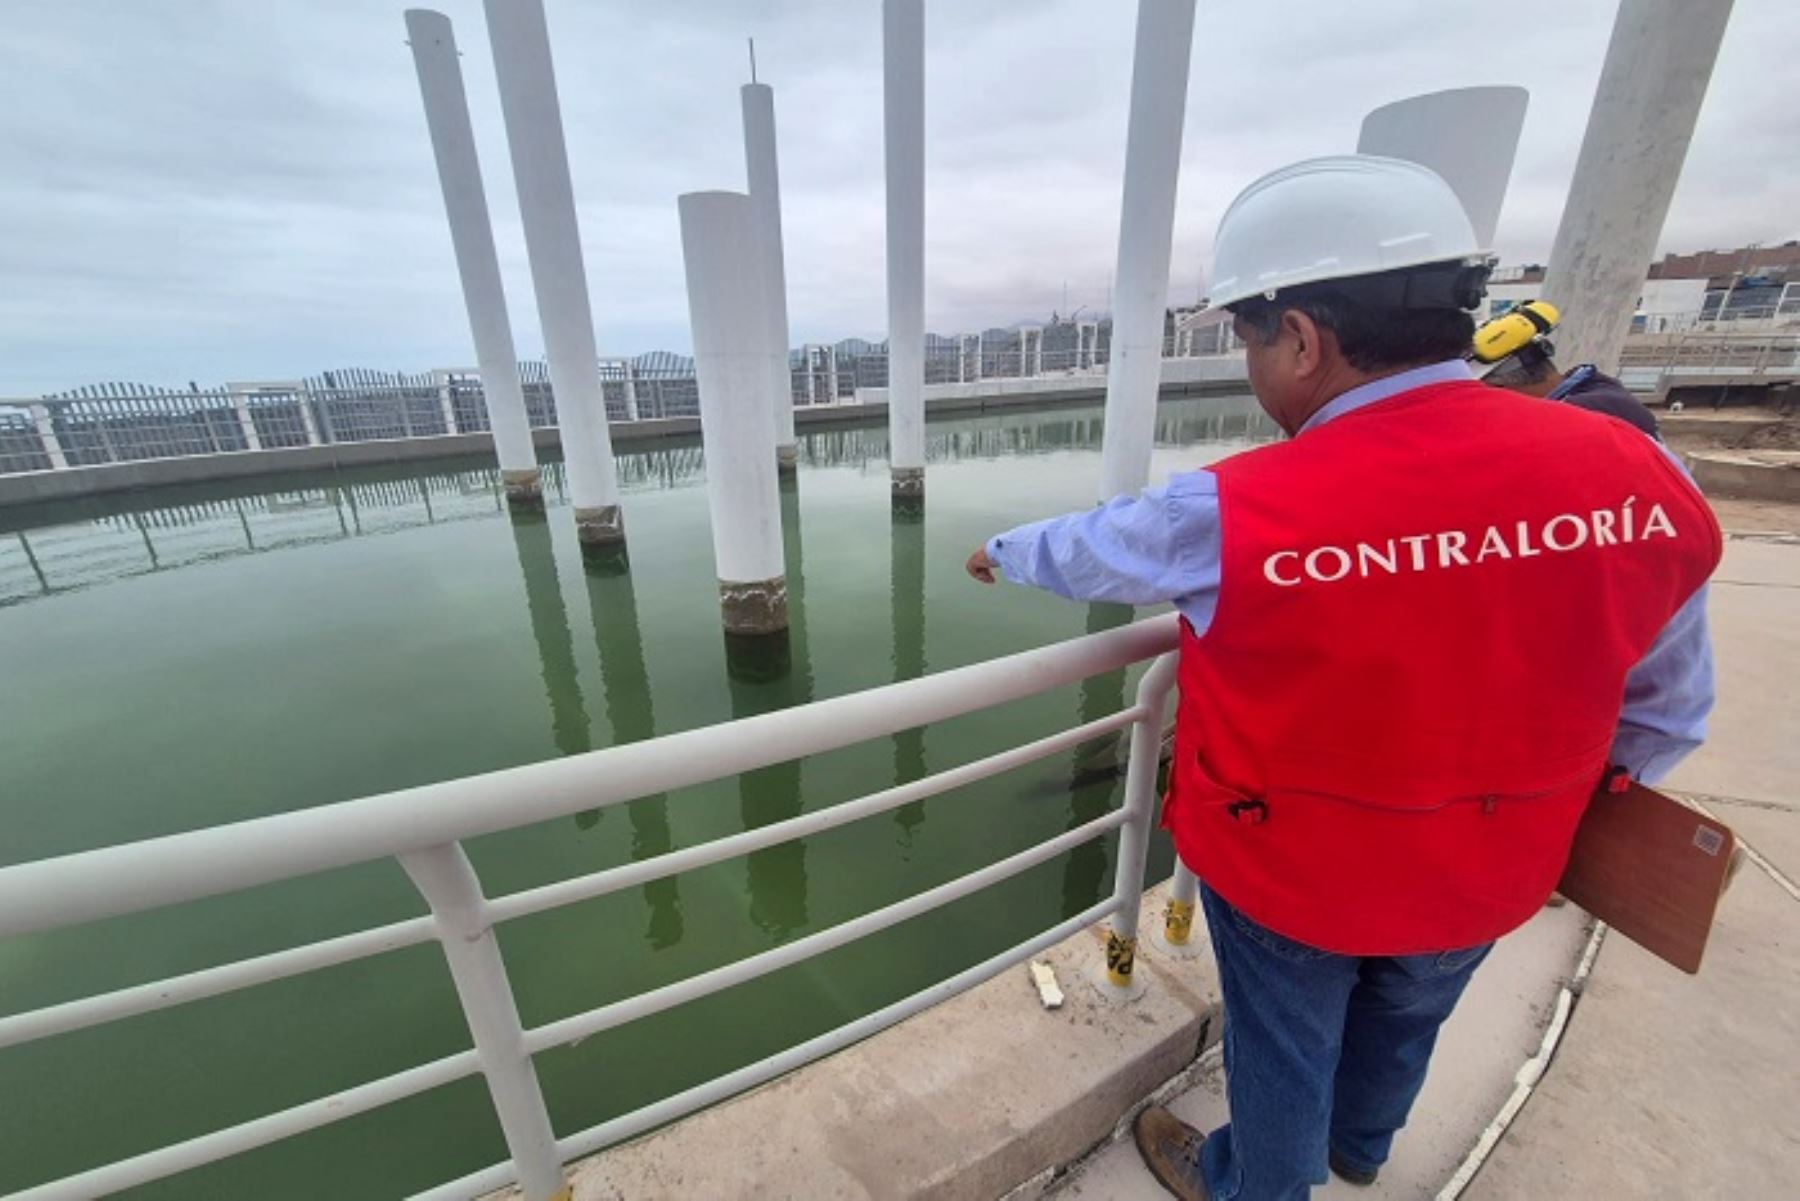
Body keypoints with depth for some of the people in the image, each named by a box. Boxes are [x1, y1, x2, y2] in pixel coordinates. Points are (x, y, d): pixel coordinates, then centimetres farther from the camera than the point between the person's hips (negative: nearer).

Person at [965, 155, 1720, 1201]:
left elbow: (1080, 554, -11)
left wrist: (1004, 554, 11)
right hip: (1488, 876, 5)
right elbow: (1668, 708, -2)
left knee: (1282, 1045, 24)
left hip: (1286, 869, -4)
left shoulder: (1231, 514, -30)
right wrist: (1570, 819, 16)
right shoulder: (1630, 472, -16)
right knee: (1406, 1023, 33)